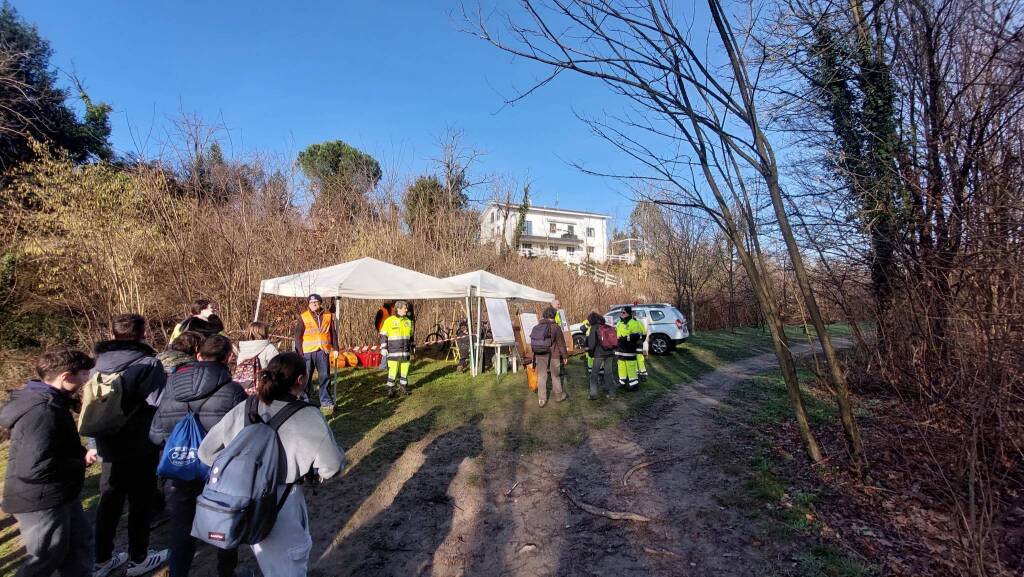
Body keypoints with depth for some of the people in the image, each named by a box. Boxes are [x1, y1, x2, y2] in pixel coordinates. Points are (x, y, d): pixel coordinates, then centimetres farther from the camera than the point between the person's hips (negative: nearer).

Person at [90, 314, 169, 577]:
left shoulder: (99, 363, 2)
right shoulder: (147, 363, -20)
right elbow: (160, 405, -21)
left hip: (109, 447, 6)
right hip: (141, 448, -6)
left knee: (109, 501, 19)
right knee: (140, 502, 8)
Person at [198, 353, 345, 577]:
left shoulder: (243, 410, -8)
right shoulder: (308, 418, -22)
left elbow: (207, 451, 1)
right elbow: (332, 466, -15)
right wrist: (313, 473, 6)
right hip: (283, 505, -5)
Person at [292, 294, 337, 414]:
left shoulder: (328, 316, 8)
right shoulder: (303, 317, 2)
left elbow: (333, 333, 12)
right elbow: (298, 336, 1)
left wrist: (335, 348, 7)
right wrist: (299, 352, -6)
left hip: (323, 351, 1)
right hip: (307, 351, -1)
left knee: (325, 377, -1)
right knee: (306, 378, 7)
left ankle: (326, 403, 3)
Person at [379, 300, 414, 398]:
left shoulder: (408, 321, 10)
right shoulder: (389, 321, -5)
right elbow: (383, 335, -3)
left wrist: (412, 347, 20)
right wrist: (383, 349, -7)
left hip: (405, 352, 4)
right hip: (393, 352, -4)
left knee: (404, 370, 8)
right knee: (392, 371, -5)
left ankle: (403, 386, 25)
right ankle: (390, 390, 5)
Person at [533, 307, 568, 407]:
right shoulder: (556, 327, -13)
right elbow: (561, 343, -9)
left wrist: (534, 356, 20)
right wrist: (565, 356, 2)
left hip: (540, 356, 4)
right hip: (553, 356, -4)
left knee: (541, 377, 9)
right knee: (555, 376, 13)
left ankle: (541, 400, 12)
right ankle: (558, 396, 29)